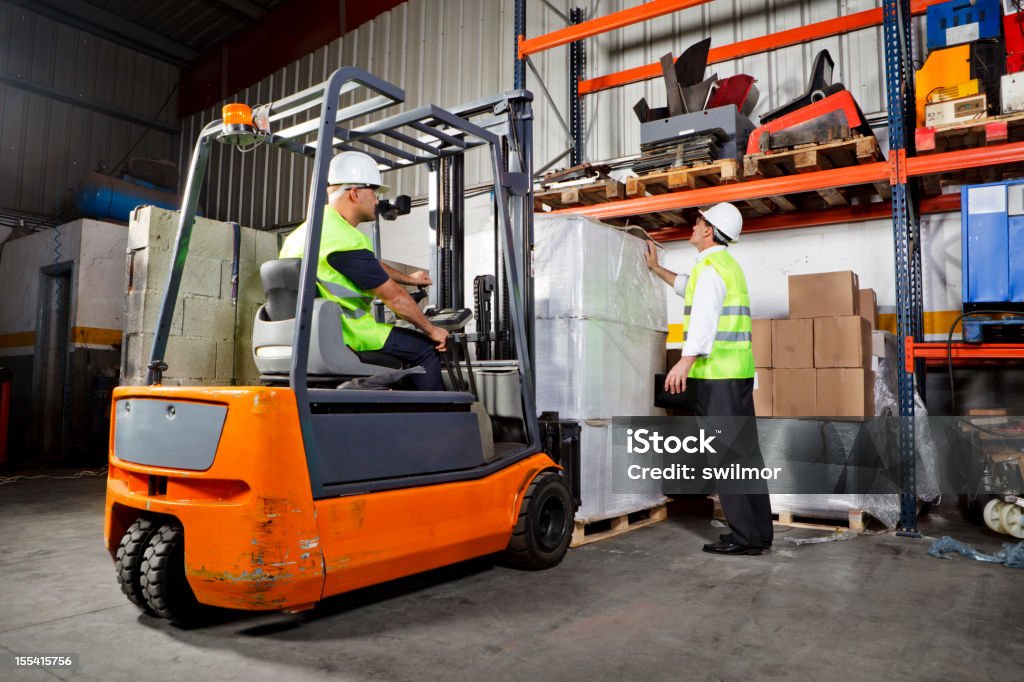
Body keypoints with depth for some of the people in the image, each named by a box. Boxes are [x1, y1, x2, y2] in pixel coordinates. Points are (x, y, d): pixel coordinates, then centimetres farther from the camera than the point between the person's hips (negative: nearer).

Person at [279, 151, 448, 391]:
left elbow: (373, 266, 27)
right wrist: (432, 331, -3)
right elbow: (394, 297, -15)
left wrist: (408, 278, 37)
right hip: (346, 336, -10)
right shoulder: (346, 241, -19)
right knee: (425, 349, -1)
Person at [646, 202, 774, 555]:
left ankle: (745, 536, -1)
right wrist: (657, 268, 47)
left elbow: (705, 316, -25)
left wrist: (686, 361, -34)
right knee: (745, 451, 11)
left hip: (715, 374, -10)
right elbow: (689, 287, 41)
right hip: (737, 371, 10)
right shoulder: (728, 264, 22)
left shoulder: (710, 266, -9)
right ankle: (758, 530, 18)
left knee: (726, 454, -6)